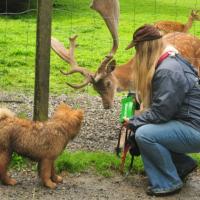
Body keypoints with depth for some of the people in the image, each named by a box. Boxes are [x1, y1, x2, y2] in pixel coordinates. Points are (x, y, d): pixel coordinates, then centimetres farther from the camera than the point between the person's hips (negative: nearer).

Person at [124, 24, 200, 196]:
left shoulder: (168, 71, -23)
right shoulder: (169, 61, 9)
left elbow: (160, 113, -22)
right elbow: (160, 104, 13)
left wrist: (133, 122, -8)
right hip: (183, 123, 10)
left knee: (144, 134, -23)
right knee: (143, 129, 11)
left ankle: (169, 183, -7)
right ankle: (184, 164, 18)